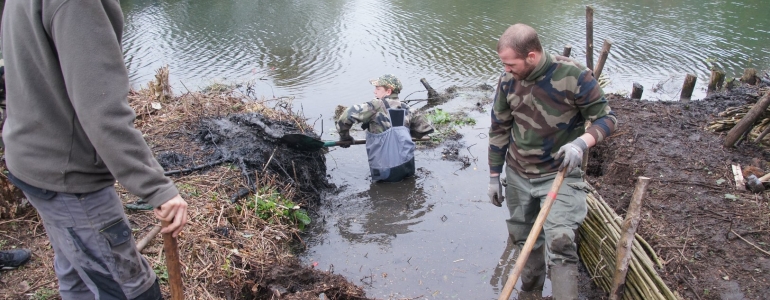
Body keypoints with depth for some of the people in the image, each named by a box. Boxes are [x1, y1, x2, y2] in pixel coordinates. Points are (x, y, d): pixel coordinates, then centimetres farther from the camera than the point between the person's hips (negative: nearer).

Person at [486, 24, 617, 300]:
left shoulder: (573, 75, -20)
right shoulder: (508, 81, -7)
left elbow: (606, 118, -10)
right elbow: (499, 130, 5)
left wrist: (581, 143, -31)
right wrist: (494, 176, 9)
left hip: (559, 175, -4)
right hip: (517, 175, 4)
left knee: (559, 243, -19)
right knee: (525, 238, 17)